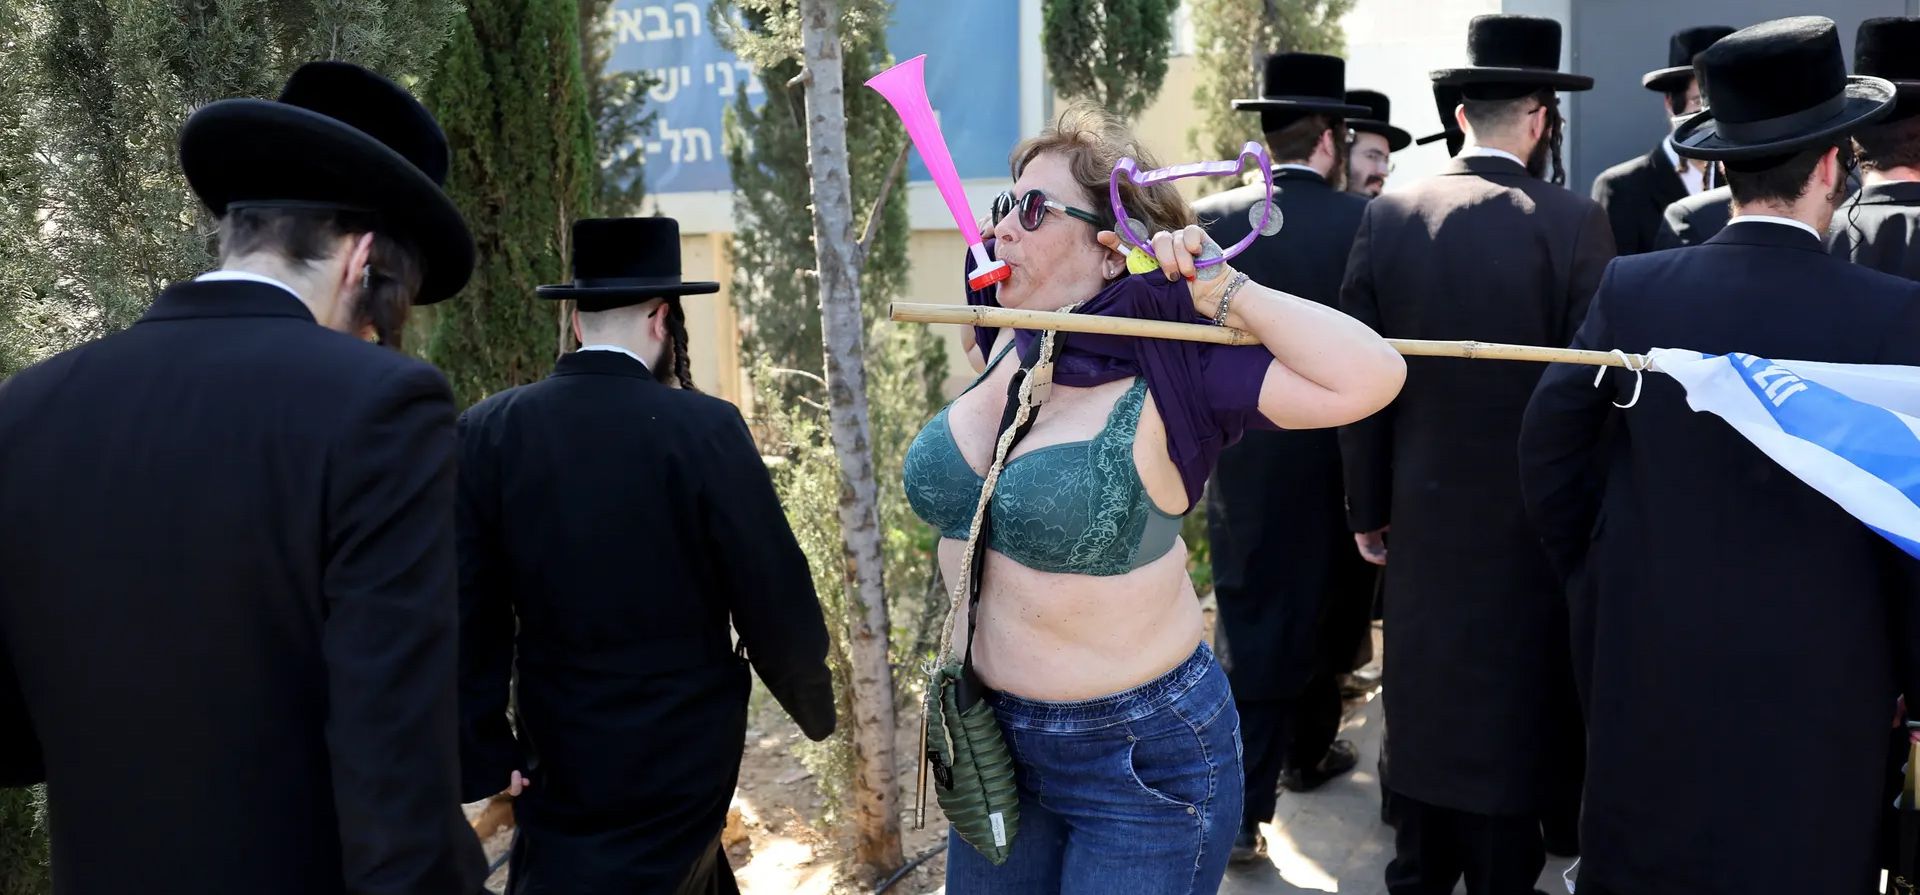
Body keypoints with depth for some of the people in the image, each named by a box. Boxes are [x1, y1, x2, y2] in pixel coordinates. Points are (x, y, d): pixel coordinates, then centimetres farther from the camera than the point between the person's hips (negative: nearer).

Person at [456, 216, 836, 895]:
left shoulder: (486, 431, -7)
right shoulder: (703, 427, -16)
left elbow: (466, 612, -5)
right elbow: (774, 595, -11)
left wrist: (486, 752, 4)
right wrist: (814, 705, 6)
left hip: (557, 756, 3)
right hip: (683, 755, -3)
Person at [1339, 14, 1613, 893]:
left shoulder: (1388, 215, -4)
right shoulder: (1574, 223, -14)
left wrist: (1368, 508, 8)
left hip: (1421, 515, 3)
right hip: (1533, 521, -3)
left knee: (1423, 704, 17)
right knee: (1514, 713, 10)